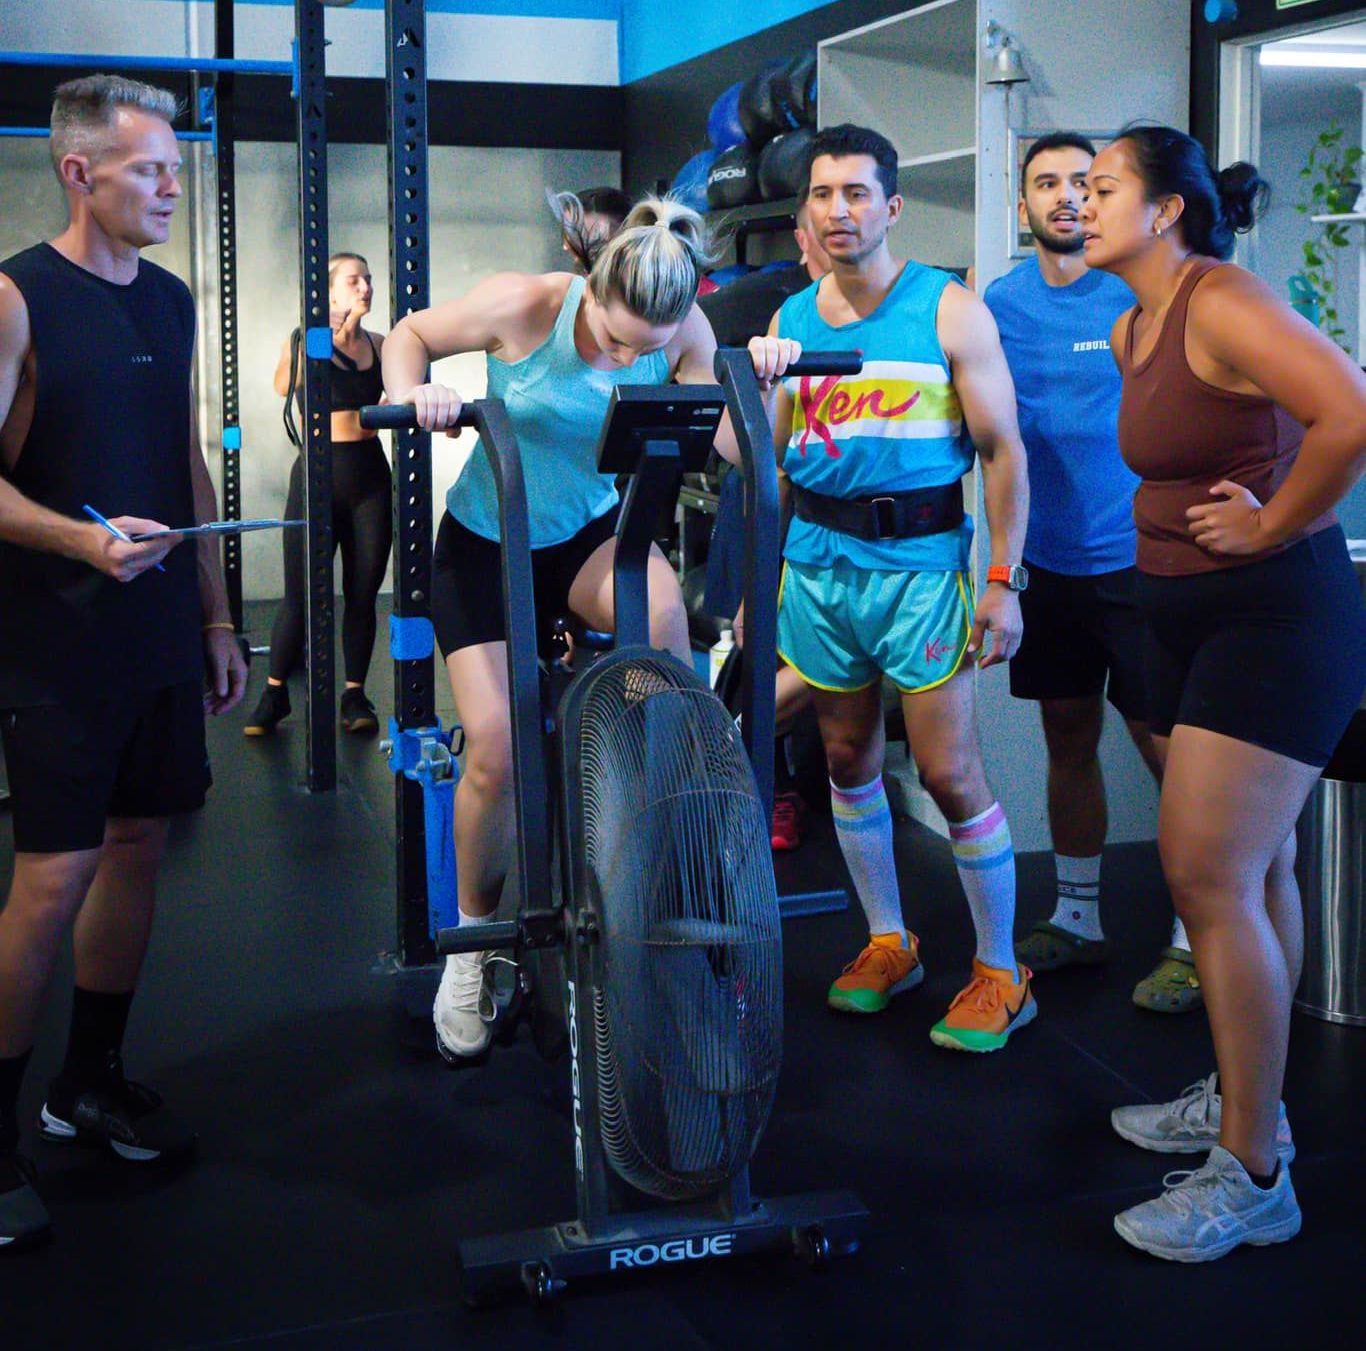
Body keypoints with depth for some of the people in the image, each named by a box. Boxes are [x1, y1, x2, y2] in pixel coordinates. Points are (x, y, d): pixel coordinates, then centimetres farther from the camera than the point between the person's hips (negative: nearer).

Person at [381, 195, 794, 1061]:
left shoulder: (684, 333, -15)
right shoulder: (521, 307, -22)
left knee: (662, 609, -35)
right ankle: (475, 938, 18)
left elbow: (738, 447, -13)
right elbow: (411, 334, -6)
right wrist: (412, 392, -26)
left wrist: (762, 379, -30)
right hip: (487, 544, -1)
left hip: (591, 532, 2)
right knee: (496, 750, -7)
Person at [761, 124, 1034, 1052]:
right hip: (819, 560, 5)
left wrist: (1004, 582, -12)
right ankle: (889, 941, 28)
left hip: (919, 560, -5)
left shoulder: (948, 310, -5)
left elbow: (1003, 451, -6)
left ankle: (1001, 975, 8)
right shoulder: (790, 321, 8)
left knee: (950, 774, -5)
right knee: (849, 760, 12)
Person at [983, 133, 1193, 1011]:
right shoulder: (998, 304, 6)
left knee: (1169, 749, -2)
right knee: (1069, 741, 13)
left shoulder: (1142, 294, -6)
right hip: (1050, 561, 4)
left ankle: (1191, 942, 10)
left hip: (1138, 559, -4)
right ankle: (1077, 921, 27)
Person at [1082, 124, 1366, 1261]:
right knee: (1254, 870, 18)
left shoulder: (1223, 305, -17)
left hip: (1275, 613, -10)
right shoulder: (1132, 331, 11)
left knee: (1210, 875, -12)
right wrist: (1188, 522, 11)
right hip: (1190, 613, 10)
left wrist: (1271, 528, -20)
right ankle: (1242, 1102, 30)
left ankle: (1253, 1178, -3)